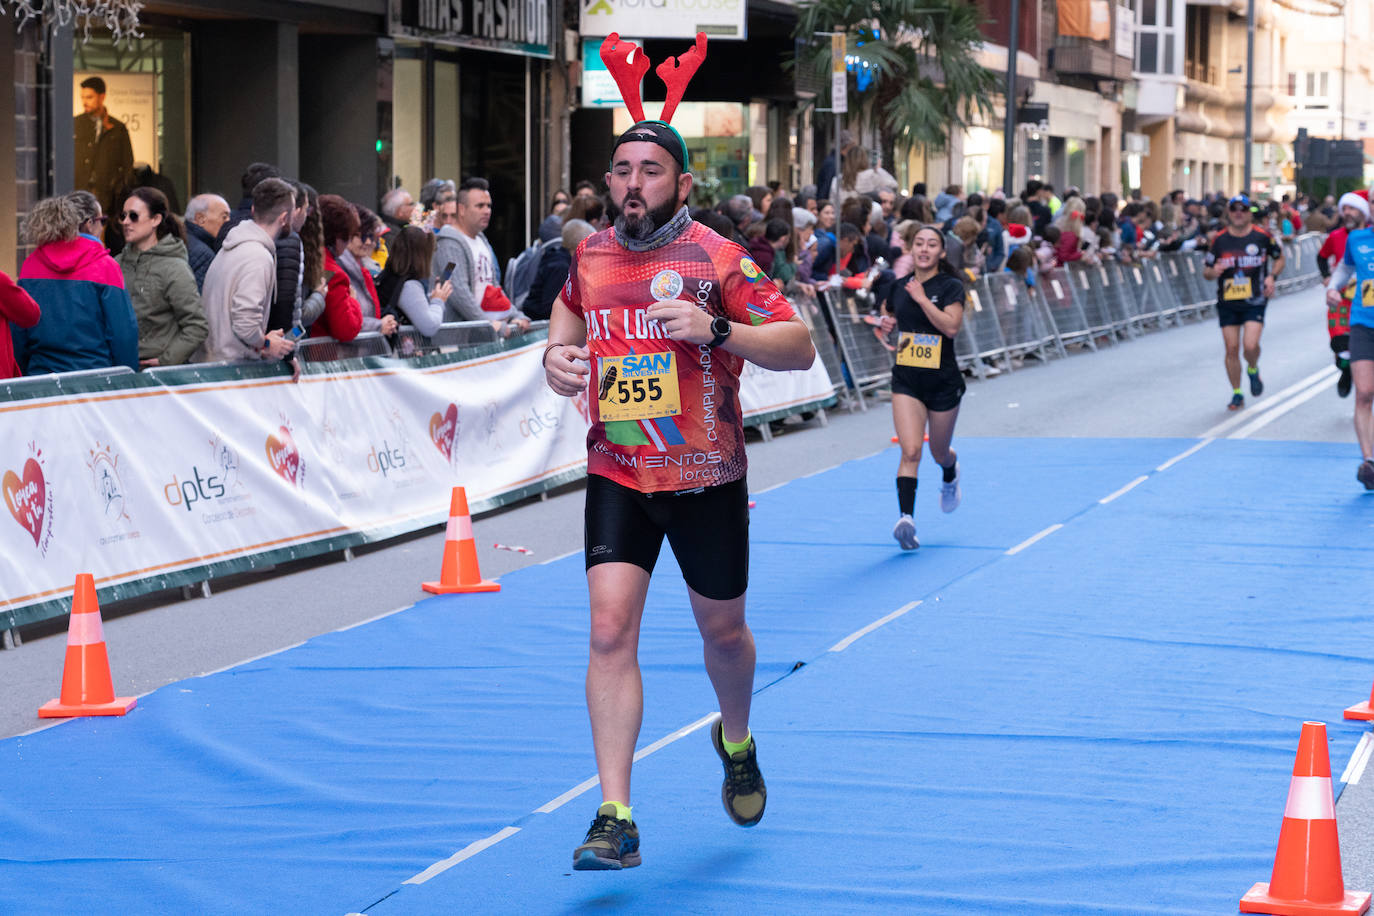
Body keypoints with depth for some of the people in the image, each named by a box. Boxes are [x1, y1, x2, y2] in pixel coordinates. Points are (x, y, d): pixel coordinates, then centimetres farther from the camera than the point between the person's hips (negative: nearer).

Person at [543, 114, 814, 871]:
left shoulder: (716, 258, -12)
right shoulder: (590, 255, 1)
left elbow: (799, 348, -14)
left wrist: (716, 330, -28)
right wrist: (558, 351, 3)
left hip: (706, 476, -2)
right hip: (617, 473, 2)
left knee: (721, 628, 14)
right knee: (610, 626, -13)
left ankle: (736, 742, 48)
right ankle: (615, 819, -14)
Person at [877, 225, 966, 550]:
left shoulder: (951, 286, -9)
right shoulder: (899, 287, 3)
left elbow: (951, 326, -23)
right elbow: (889, 315, 23)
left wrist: (922, 298, -23)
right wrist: (886, 323, 0)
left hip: (943, 381, -2)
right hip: (906, 379, 2)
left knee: (939, 453, 16)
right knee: (910, 450, -17)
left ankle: (951, 476, 53)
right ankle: (906, 517, -25)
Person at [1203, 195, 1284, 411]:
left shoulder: (1262, 236, -2)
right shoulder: (1220, 239, 1)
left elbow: (1280, 258, 13)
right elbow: (1206, 271, 6)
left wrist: (1272, 276, -5)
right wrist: (1213, 272, -18)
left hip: (1255, 302, -2)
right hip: (1227, 302, 2)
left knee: (1251, 345, -17)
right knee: (1231, 348, 1)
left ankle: (1253, 370, 18)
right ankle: (1237, 394, 17)